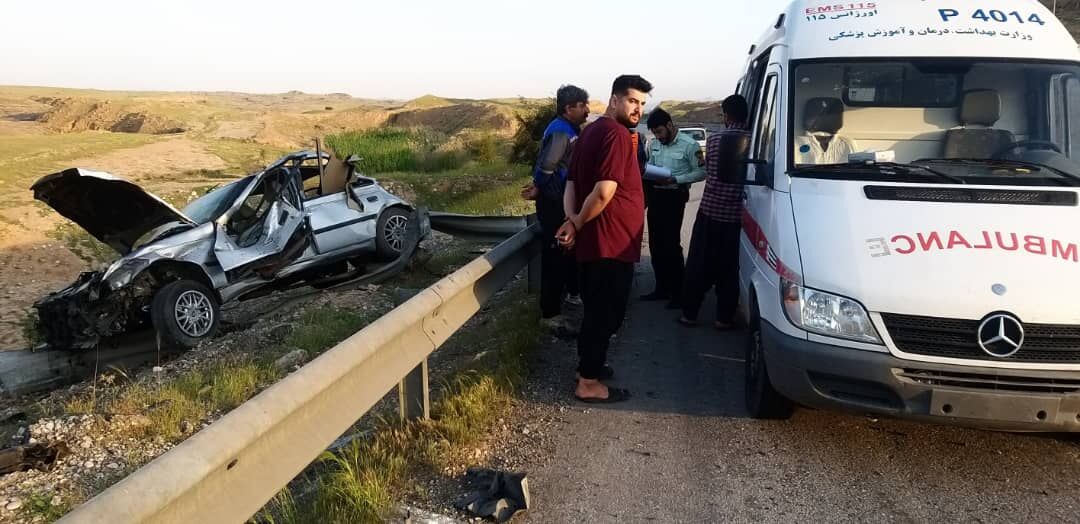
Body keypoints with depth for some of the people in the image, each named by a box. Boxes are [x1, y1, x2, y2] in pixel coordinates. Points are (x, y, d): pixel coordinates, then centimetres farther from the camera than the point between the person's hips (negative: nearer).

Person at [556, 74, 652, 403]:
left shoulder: (592, 131, 15)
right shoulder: (616, 133, -17)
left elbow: (572, 182, 13)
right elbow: (604, 192, -26)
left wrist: (572, 220, -2)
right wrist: (578, 223, -11)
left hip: (594, 241, 10)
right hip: (611, 243, -10)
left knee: (596, 309, 20)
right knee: (606, 313, -1)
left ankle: (589, 365, 33)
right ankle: (588, 383, 8)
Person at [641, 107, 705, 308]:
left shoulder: (689, 145, -9)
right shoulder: (654, 145, 11)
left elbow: (701, 172, -9)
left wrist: (675, 179, -18)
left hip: (674, 197, -7)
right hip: (655, 195, 7)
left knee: (671, 245, -8)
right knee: (655, 244, 10)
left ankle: (677, 292, 1)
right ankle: (662, 288, 22)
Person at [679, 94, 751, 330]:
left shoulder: (713, 139, -3)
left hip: (710, 209, 0)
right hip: (736, 213, 0)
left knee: (699, 264, 9)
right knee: (729, 267, 8)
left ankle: (689, 313, 14)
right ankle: (724, 317, 11)